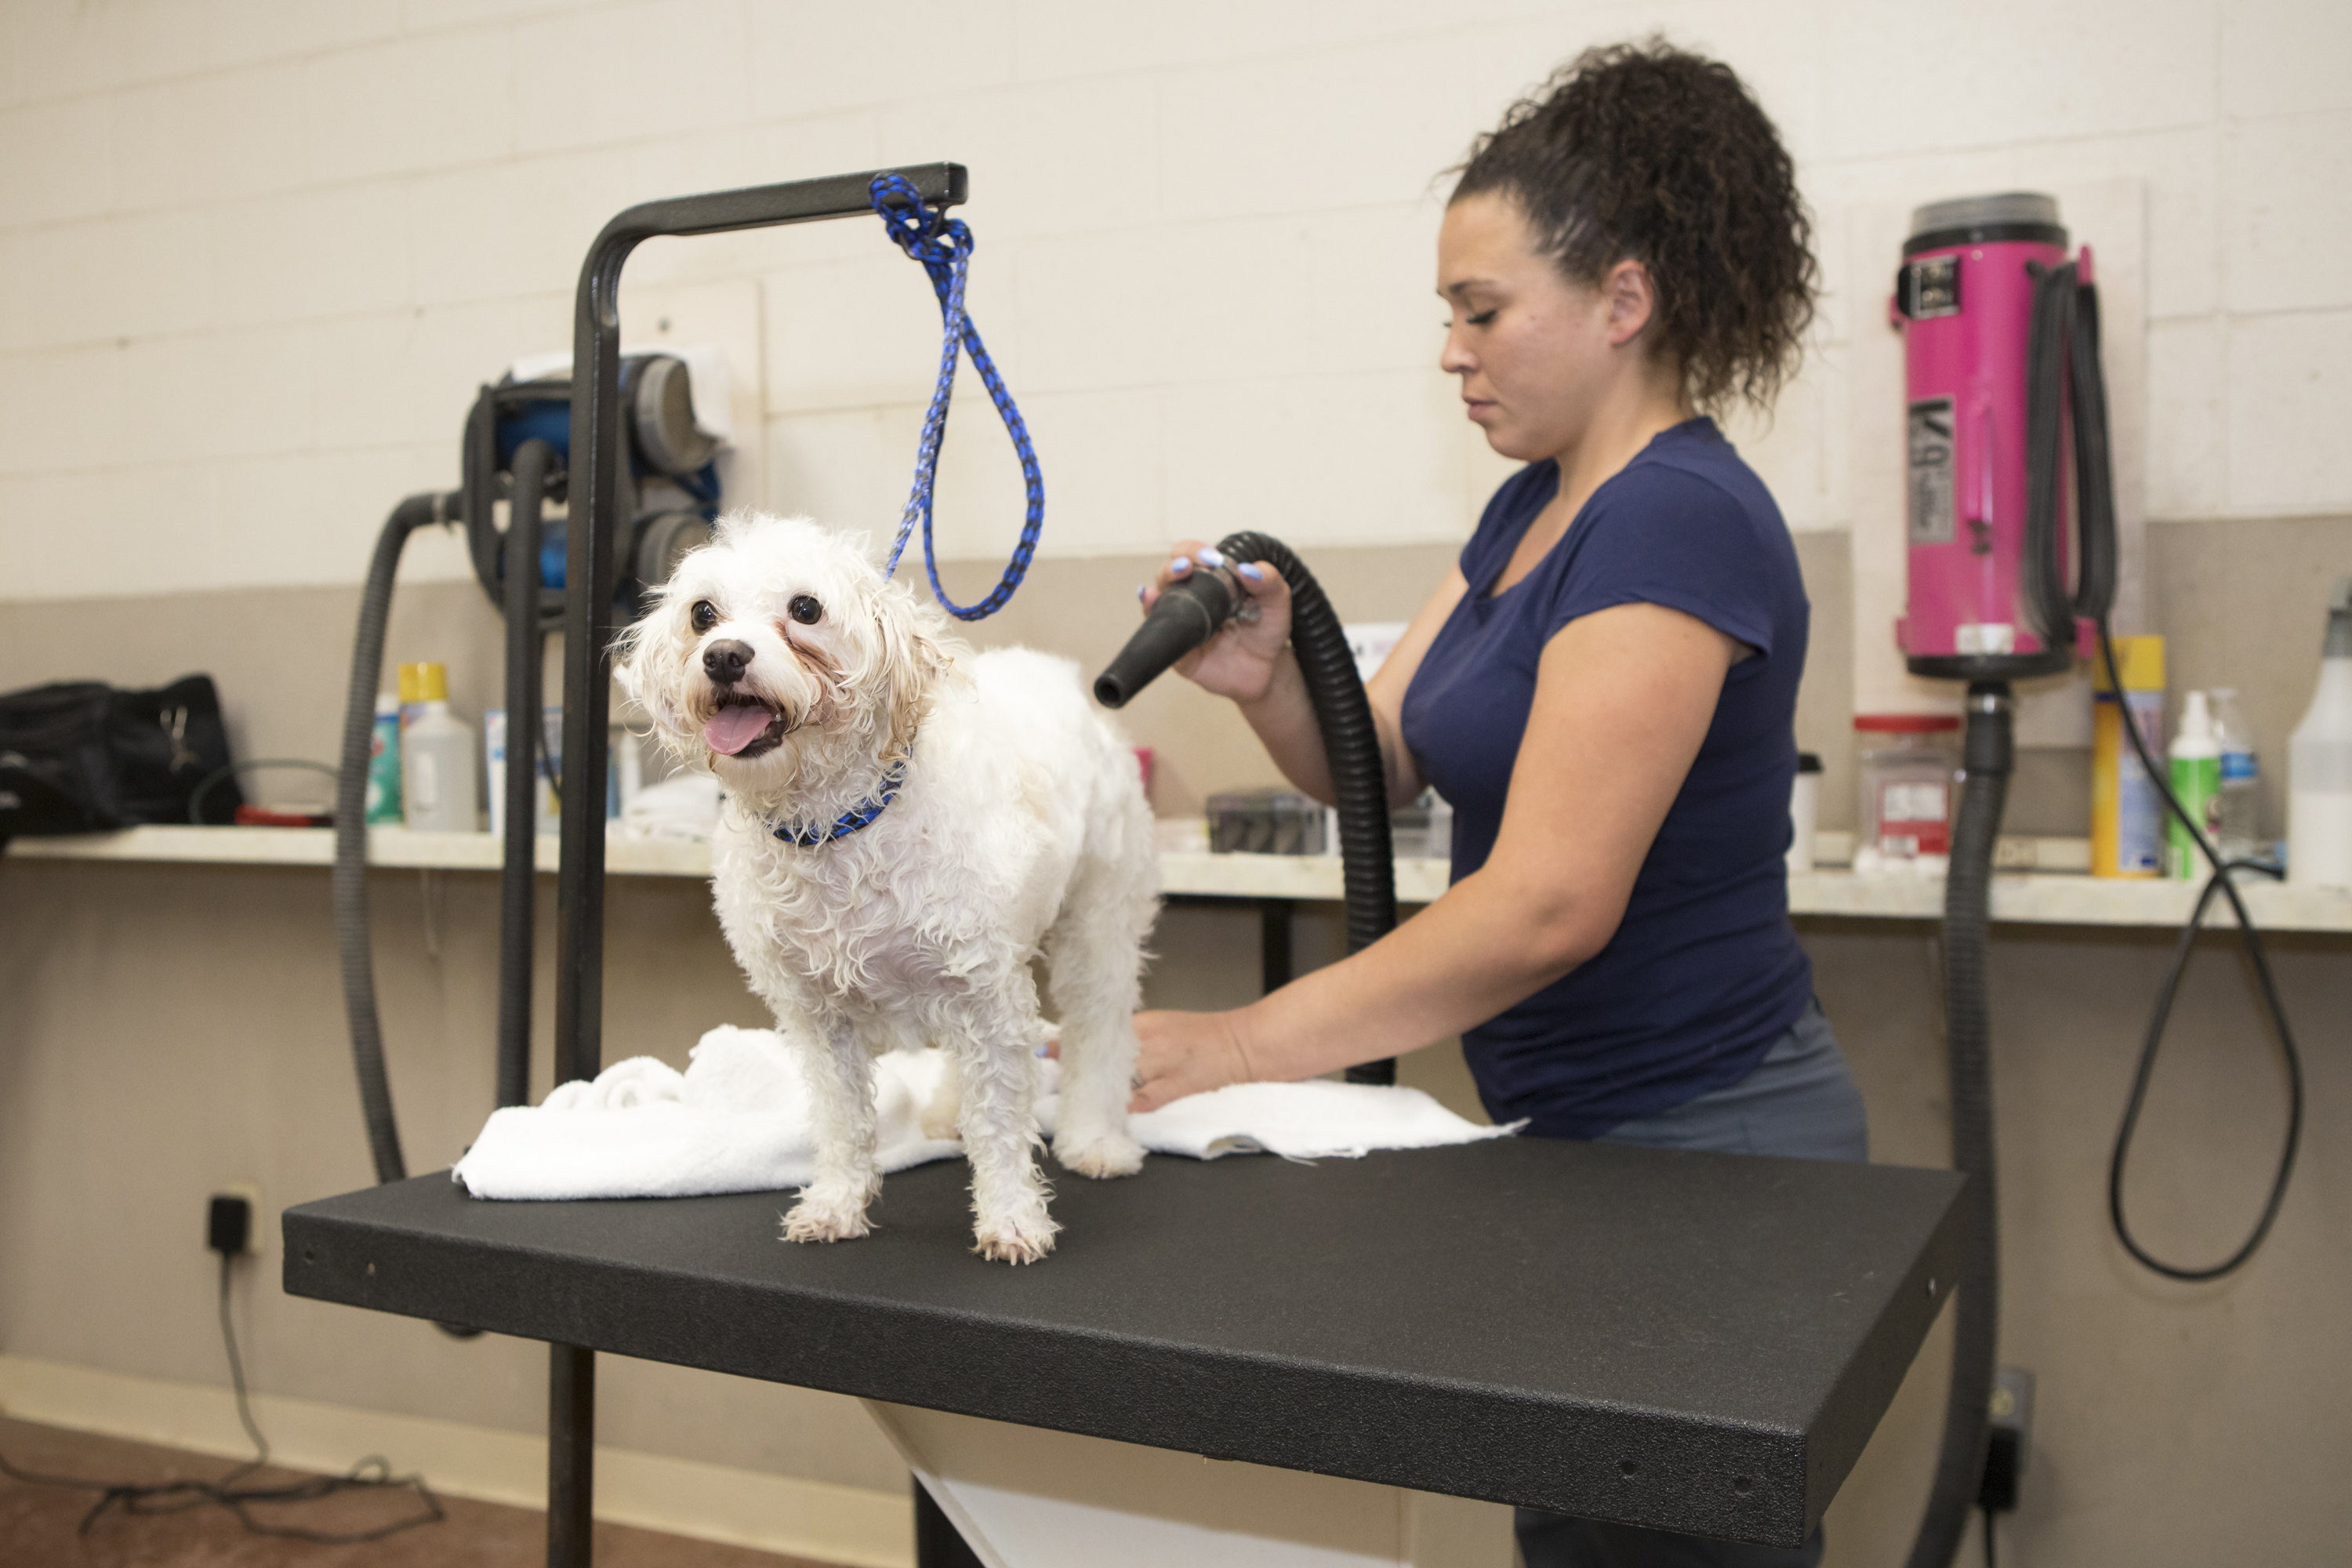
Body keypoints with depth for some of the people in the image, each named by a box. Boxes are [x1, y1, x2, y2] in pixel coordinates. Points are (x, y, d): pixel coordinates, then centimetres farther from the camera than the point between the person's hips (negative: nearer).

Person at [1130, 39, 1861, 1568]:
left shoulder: (1677, 522, -21)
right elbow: (1377, 760, 9)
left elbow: (1549, 903, -27)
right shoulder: (1533, 510, 9)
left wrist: (1246, 1045, -25)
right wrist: (1267, 681, -12)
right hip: (1574, 1122, 9)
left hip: (1695, 1139, -8)